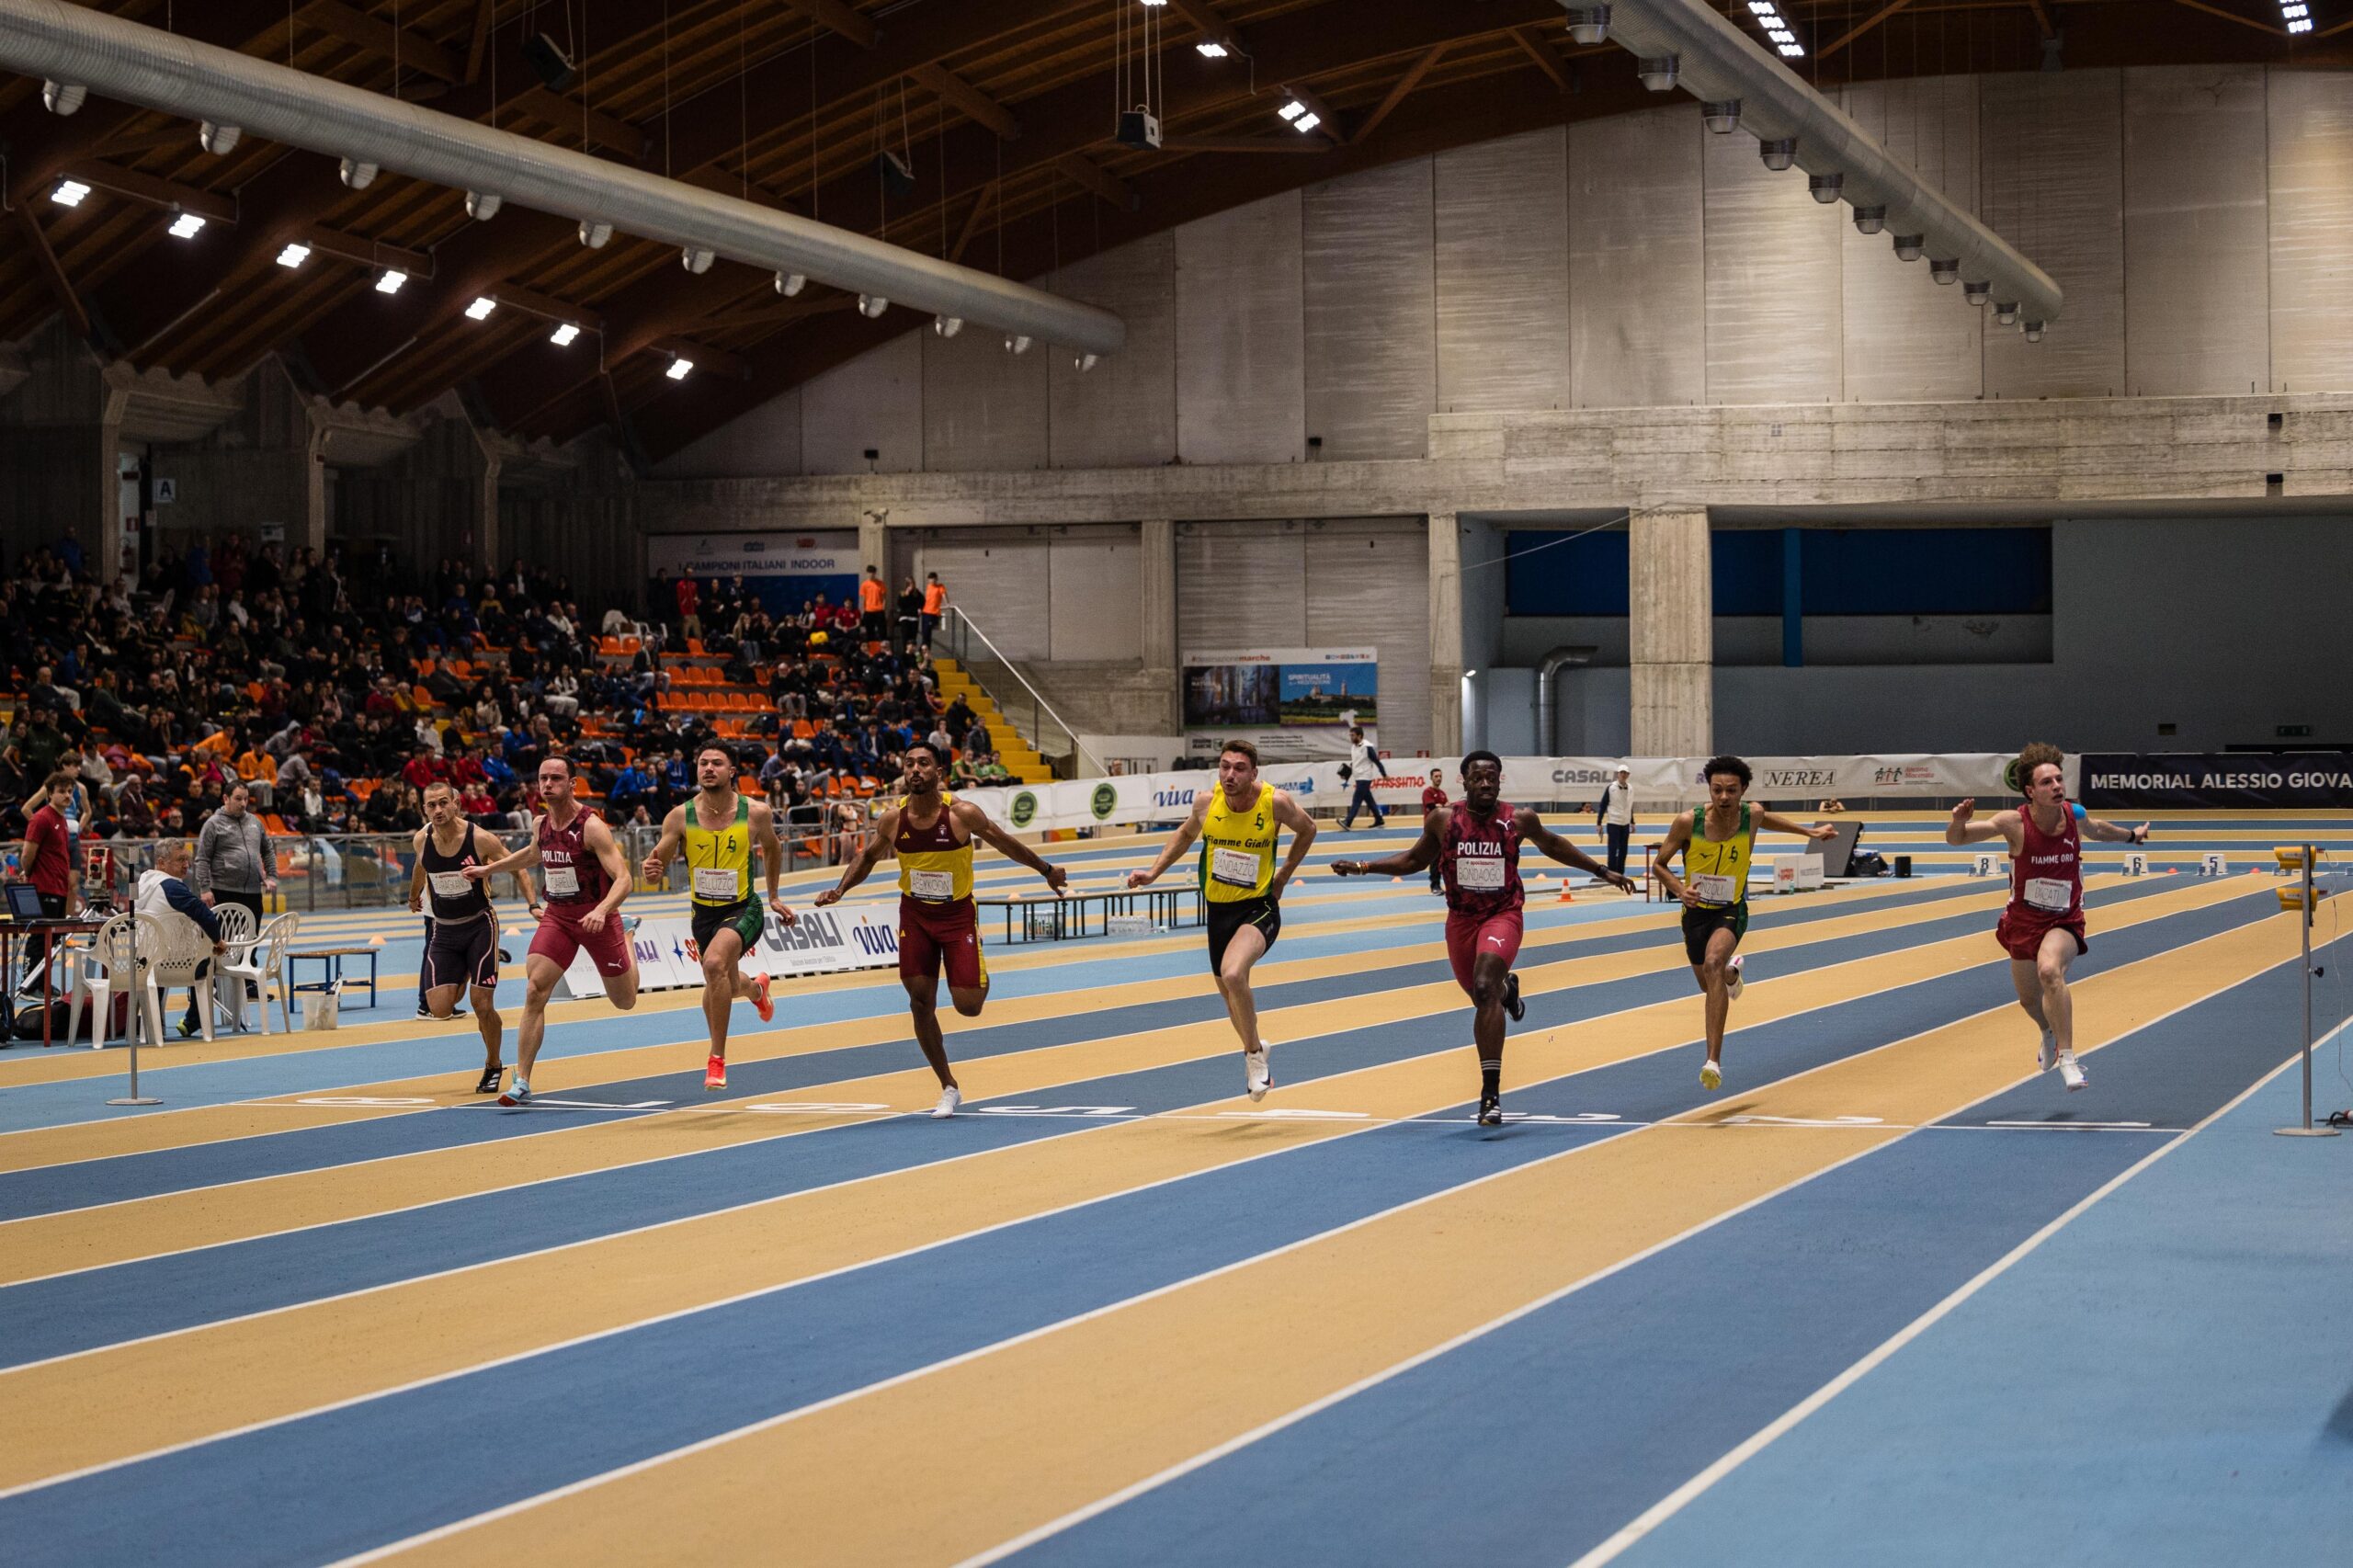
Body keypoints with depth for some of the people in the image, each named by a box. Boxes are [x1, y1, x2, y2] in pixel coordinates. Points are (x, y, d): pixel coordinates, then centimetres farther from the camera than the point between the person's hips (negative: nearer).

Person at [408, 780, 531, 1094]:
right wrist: (413, 897, 36)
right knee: (439, 1009, -7)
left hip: (479, 925, -3)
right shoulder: (421, 841, -6)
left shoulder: (480, 839, -16)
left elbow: (518, 869, -4)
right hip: (443, 930, 3)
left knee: (482, 1006, -8)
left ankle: (493, 1067, 18)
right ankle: (461, 979, 30)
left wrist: (533, 904, -18)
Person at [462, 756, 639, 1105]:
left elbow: (623, 878, -25)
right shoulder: (540, 825, 0)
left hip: (597, 918, -4)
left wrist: (602, 910, -42)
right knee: (534, 991, -17)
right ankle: (521, 1082, -15)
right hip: (556, 917, 4)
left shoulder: (591, 827, -20)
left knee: (625, 1001, 14)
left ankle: (627, 942, 50)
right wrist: (489, 869, 31)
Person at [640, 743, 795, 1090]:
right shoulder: (680, 816, -10)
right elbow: (659, 865, -6)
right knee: (725, 987, 22)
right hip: (704, 912, 4)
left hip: (743, 909, -4)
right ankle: (756, 988, 64)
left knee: (714, 963, -32)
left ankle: (717, 1059, -21)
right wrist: (653, 871, -30)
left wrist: (774, 897, 16)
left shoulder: (756, 813, -11)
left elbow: (772, 849, 10)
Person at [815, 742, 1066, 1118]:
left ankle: (980, 979, 30)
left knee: (968, 1006, -10)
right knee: (920, 1001, -2)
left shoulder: (962, 814, -18)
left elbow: (1005, 843, -3)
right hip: (915, 915, 3)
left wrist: (1047, 871, 8)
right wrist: (840, 889, -8)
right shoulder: (893, 819, -10)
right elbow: (867, 857, 8)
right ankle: (949, 1088, 11)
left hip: (958, 913, -3)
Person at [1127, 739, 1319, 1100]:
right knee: (1229, 992, 19)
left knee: (1233, 975, -30)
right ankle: (1255, 1051, 49)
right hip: (1219, 908, 4)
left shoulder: (1275, 802, -17)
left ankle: (1254, 1053, -7)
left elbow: (1307, 829, 6)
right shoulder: (1207, 802, -10)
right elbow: (1186, 833, 14)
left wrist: (1284, 875, 5)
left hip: (1259, 908, -4)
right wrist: (1154, 871, 6)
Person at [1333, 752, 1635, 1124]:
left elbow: (1553, 845, 12)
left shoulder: (1519, 820, -9)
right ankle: (1507, 988, 59)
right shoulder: (1443, 818, -7)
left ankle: (1491, 1093, -25)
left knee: (1485, 988, -26)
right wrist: (1363, 868, 1)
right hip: (1461, 918, 3)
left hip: (1503, 915, -3)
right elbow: (1414, 859, 10)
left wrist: (1602, 871, 15)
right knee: (1481, 997, 17)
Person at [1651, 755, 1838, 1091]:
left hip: (1731, 912, -2)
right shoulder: (1688, 822, -18)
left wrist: (1810, 832, 24)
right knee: (1708, 984, 20)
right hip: (1696, 911, 2)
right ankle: (1732, 973, 63)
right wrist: (1679, 889, -25)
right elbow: (1658, 865, -6)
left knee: (1714, 963, -32)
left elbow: (1767, 820, 15)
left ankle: (1714, 1060, -36)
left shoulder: (1752, 816, -13)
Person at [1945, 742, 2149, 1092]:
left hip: (2064, 922, -1)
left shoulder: (2074, 815, -12)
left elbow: (2097, 830, 14)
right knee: (2030, 1000, 18)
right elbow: (1954, 839, -15)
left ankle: (2067, 1058, -30)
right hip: (2023, 921, 1)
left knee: (2049, 969, -33)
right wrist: (1959, 822, -38)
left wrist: (2131, 835, 30)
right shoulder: (2013, 823, -20)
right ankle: (2050, 1035, 56)